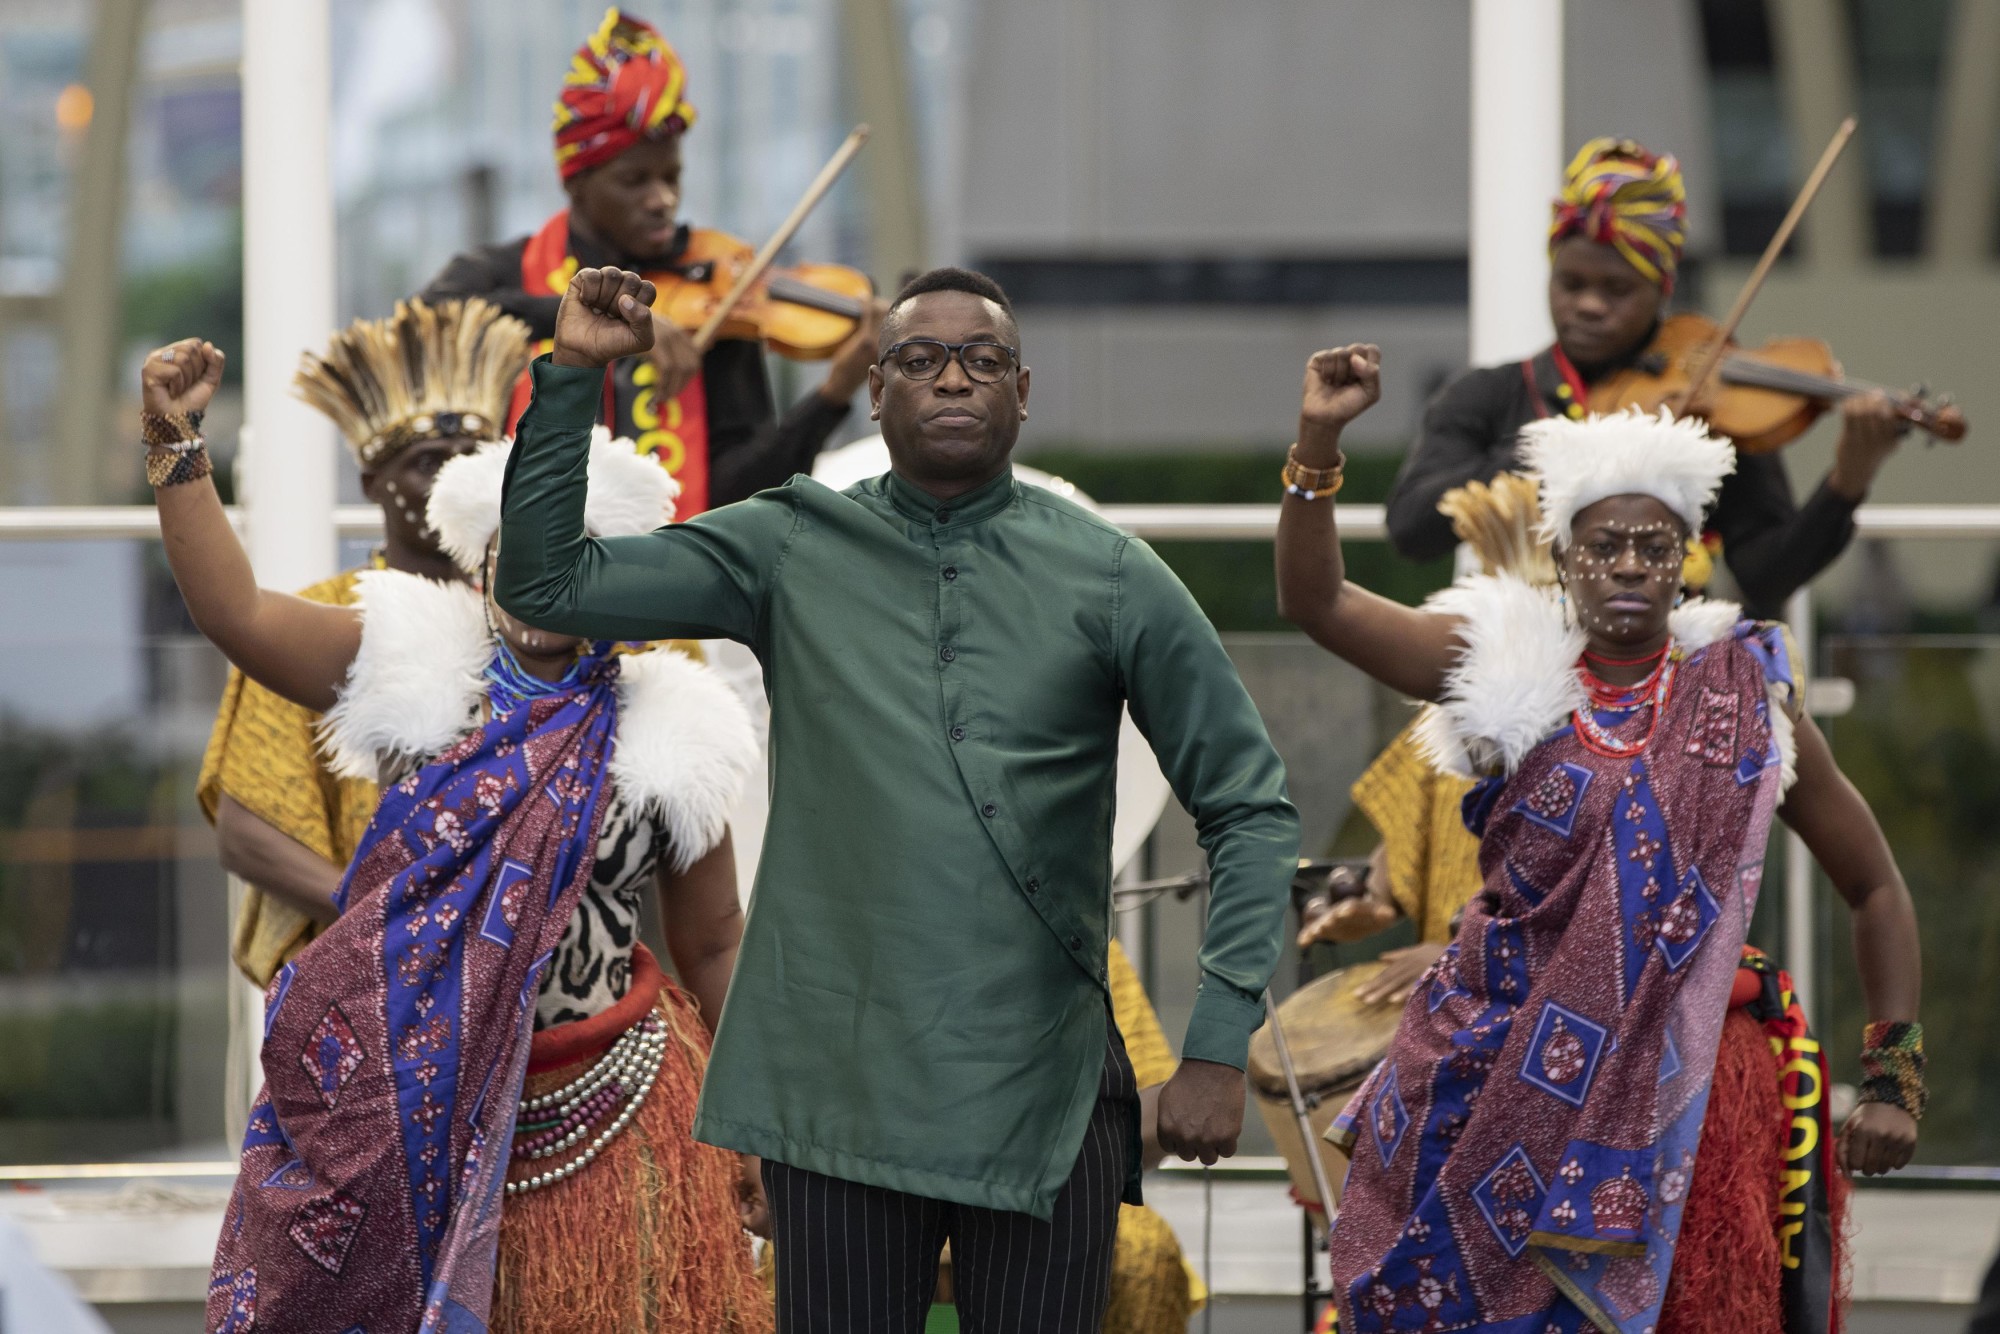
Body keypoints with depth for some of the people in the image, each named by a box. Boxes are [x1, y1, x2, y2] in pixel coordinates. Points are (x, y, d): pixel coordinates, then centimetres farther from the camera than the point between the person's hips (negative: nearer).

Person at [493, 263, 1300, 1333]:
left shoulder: (1110, 579, 2)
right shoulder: (790, 552, 5)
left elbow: (1249, 809, 4)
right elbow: (546, 585, 2)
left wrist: (1220, 1043, -5)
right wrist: (575, 374, -6)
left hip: (1046, 1097, 0)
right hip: (842, 1098, 0)